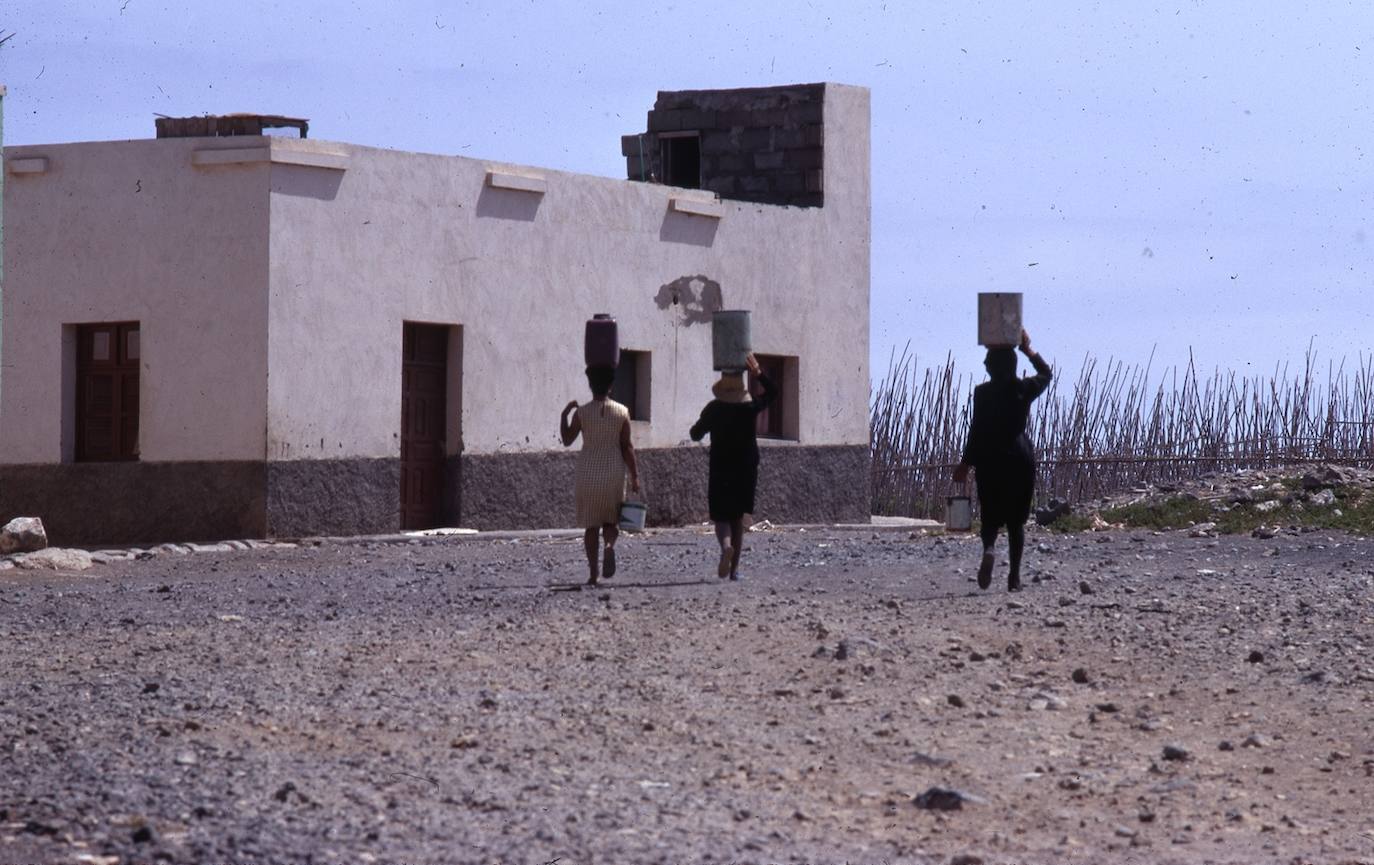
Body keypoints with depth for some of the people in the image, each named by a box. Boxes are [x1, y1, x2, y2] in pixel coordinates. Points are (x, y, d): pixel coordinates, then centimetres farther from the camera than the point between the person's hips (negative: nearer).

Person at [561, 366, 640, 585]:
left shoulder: (581, 413, -5)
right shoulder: (622, 412, -2)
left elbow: (567, 440, 3)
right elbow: (627, 447, -2)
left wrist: (564, 415, 12)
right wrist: (634, 475, 3)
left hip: (588, 475, 0)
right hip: (614, 474, 0)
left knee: (591, 525, 8)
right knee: (611, 521, 13)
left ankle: (593, 573, 4)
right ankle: (610, 545, -20)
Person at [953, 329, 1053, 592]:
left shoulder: (982, 392, -8)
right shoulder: (1024, 389, -1)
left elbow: (976, 430, -8)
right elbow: (1047, 374, 21)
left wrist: (965, 463, -2)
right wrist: (1028, 350, 24)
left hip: (989, 459, -1)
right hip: (1020, 458, 1)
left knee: (990, 516, 9)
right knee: (1016, 520, 10)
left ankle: (988, 549, -24)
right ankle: (1014, 576, 7)